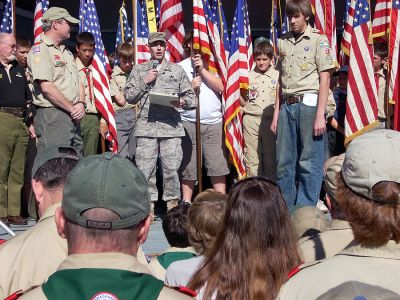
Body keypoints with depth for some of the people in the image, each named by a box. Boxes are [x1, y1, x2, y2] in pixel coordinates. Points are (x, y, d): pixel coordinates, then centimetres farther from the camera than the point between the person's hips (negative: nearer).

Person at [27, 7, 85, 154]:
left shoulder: (66, 52, 21)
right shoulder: (39, 50, -8)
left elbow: (78, 82, 21)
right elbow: (47, 87, -17)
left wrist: (81, 103, 0)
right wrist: (72, 109, -12)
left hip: (74, 118, 9)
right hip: (53, 117, -9)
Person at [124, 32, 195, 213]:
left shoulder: (177, 70, 15)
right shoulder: (139, 69, 16)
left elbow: (191, 96, 13)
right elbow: (129, 96, 10)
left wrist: (183, 102, -9)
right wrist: (145, 82, -1)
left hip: (171, 126, 0)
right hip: (146, 126, 1)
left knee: (171, 168, -4)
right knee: (145, 169, -2)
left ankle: (173, 205, 8)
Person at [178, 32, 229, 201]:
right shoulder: (180, 67, 9)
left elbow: (220, 87, -2)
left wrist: (202, 70, -5)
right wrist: (190, 87, -10)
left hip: (214, 123, 1)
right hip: (188, 124, -1)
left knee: (218, 165, -2)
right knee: (188, 167, 2)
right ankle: (186, 203, 10)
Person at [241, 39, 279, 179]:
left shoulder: (277, 75, 6)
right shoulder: (248, 76, 8)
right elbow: (239, 97, 14)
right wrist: (246, 105, -1)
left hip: (270, 119, 0)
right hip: (251, 119, 0)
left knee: (271, 157, 5)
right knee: (252, 158, 0)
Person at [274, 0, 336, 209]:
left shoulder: (318, 40, 1)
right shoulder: (283, 42, 16)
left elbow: (324, 80, -4)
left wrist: (320, 115, -11)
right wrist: (276, 114, 13)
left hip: (308, 104, -5)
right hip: (287, 106, 5)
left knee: (309, 162, -2)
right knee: (284, 162, 6)